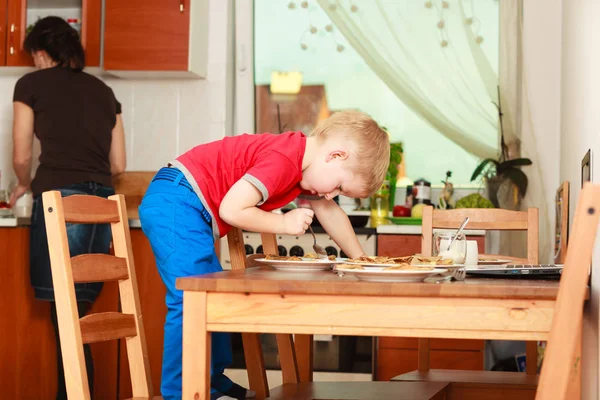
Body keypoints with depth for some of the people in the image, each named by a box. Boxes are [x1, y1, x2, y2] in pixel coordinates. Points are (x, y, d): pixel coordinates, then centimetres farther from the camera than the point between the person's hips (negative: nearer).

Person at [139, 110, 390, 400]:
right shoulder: (283, 159, -22)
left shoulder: (305, 163, 10)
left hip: (182, 208, 11)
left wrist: (361, 261, 23)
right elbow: (230, 210, -24)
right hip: (176, 203, -11)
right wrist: (284, 223, -13)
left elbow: (329, 212, 24)